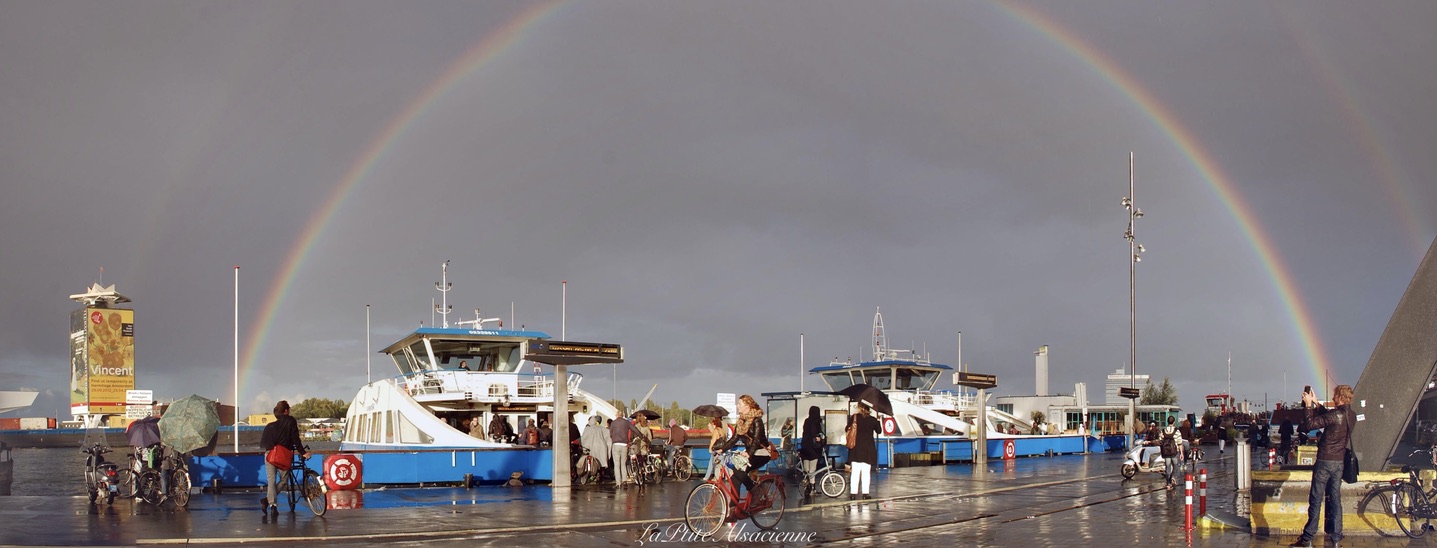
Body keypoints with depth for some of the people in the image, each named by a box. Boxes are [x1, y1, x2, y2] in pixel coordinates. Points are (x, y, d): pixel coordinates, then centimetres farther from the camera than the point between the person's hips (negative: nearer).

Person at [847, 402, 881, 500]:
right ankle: (865, 493, 2)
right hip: (868, 449, 0)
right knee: (866, 472, 4)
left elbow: (847, 429, -1)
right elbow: (879, 431, 11)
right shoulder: (872, 420, -2)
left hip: (856, 448, 0)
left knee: (855, 471, 3)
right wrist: (877, 422, 27)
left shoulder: (854, 417, -7)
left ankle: (853, 493, 0)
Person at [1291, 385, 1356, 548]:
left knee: (1316, 499, -2)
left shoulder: (1335, 414, -20)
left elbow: (1309, 424, -20)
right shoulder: (1352, 416, 5)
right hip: (1340, 462, 7)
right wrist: (1317, 404, 21)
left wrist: (1308, 405, -10)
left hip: (1325, 461, -7)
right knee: (1335, 499, 11)